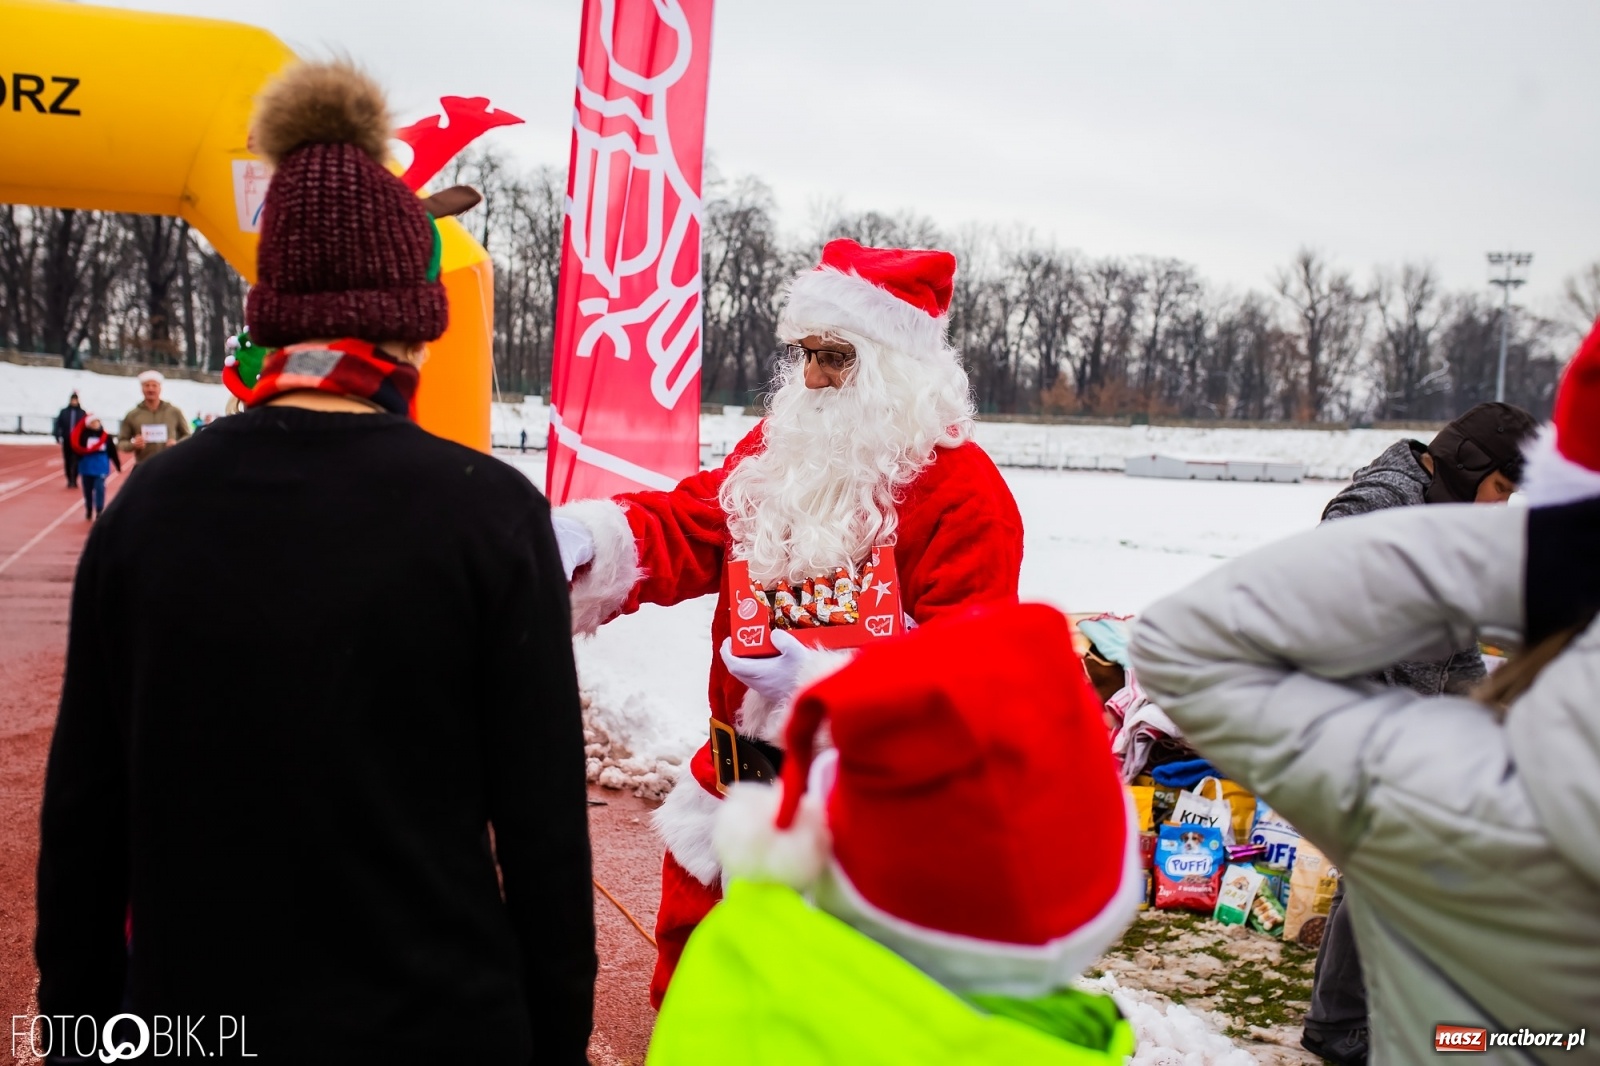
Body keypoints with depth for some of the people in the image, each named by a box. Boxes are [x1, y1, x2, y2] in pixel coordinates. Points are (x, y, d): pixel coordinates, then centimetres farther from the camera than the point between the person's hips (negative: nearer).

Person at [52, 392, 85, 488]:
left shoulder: (82, 413, 1)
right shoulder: (63, 412, 4)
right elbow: (58, 424, 1)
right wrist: (57, 436, -8)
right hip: (66, 440, 2)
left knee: (75, 461, -7)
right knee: (67, 461, 7)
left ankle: (74, 480, -6)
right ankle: (70, 480, 15)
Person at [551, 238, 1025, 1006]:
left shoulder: (963, 493, -16)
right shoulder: (776, 451, 6)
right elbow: (686, 530, 0)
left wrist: (822, 682, -33)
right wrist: (586, 539, -20)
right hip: (738, 775, 7)